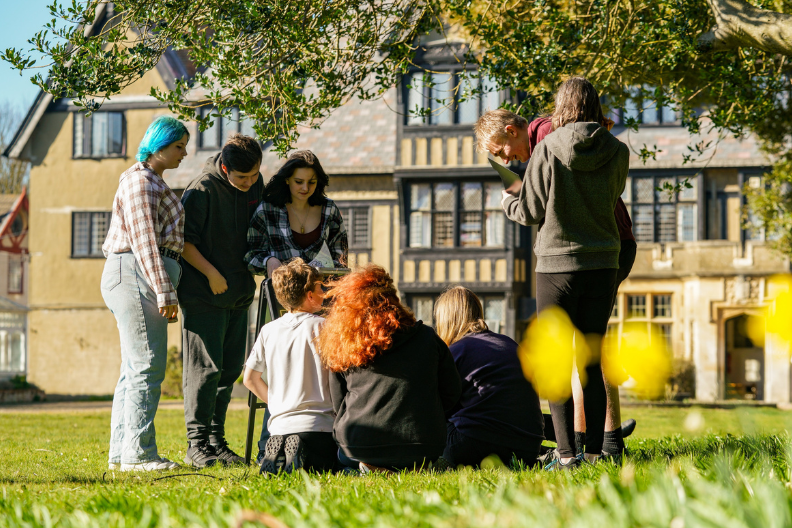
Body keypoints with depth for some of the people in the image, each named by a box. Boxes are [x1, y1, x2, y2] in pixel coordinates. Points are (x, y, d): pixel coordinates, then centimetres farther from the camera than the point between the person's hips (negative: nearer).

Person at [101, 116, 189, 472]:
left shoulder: (153, 181, 23)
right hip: (137, 275, -11)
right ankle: (138, 453, -12)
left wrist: (164, 289, 20)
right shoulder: (140, 181, -9)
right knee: (147, 366, -12)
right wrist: (164, 291, -21)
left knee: (135, 368, 10)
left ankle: (121, 453, 12)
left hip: (141, 281, 11)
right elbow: (145, 240, -17)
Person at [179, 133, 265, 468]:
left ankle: (216, 441, 18)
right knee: (205, 369, -6)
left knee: (229, 369, 10)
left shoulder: (255, 185, 6)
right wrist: (211, 273, -18)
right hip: (204, 295, -7)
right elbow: (182, 240, -14)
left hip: (239, 293, 7)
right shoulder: (202, 190, -15)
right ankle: (197, 445, -1)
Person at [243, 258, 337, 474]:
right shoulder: (321, 327, -5)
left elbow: (250, 379, 15)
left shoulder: (268, 330, 10)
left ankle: (275, 457, -10)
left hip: (279, 425, 5)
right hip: (318, 424, -5)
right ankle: (300, 458, -26)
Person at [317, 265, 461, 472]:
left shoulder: (343, 348, 0)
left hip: (359, 447, -1)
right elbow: (451, 393, 7)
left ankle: (374, 467, 5)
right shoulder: (427, 337, 1)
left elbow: (339, 407, 7)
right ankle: (412, 467, 7)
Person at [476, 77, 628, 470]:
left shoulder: (547, 150, -8)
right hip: (603, 264, 3)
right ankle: (595, 450, 8)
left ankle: (566, 452, -3)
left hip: (557, 264, -3)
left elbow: (531, 212, -2)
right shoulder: (617, 153, 0)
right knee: (592, 362, 10)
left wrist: (507, 203, 21)